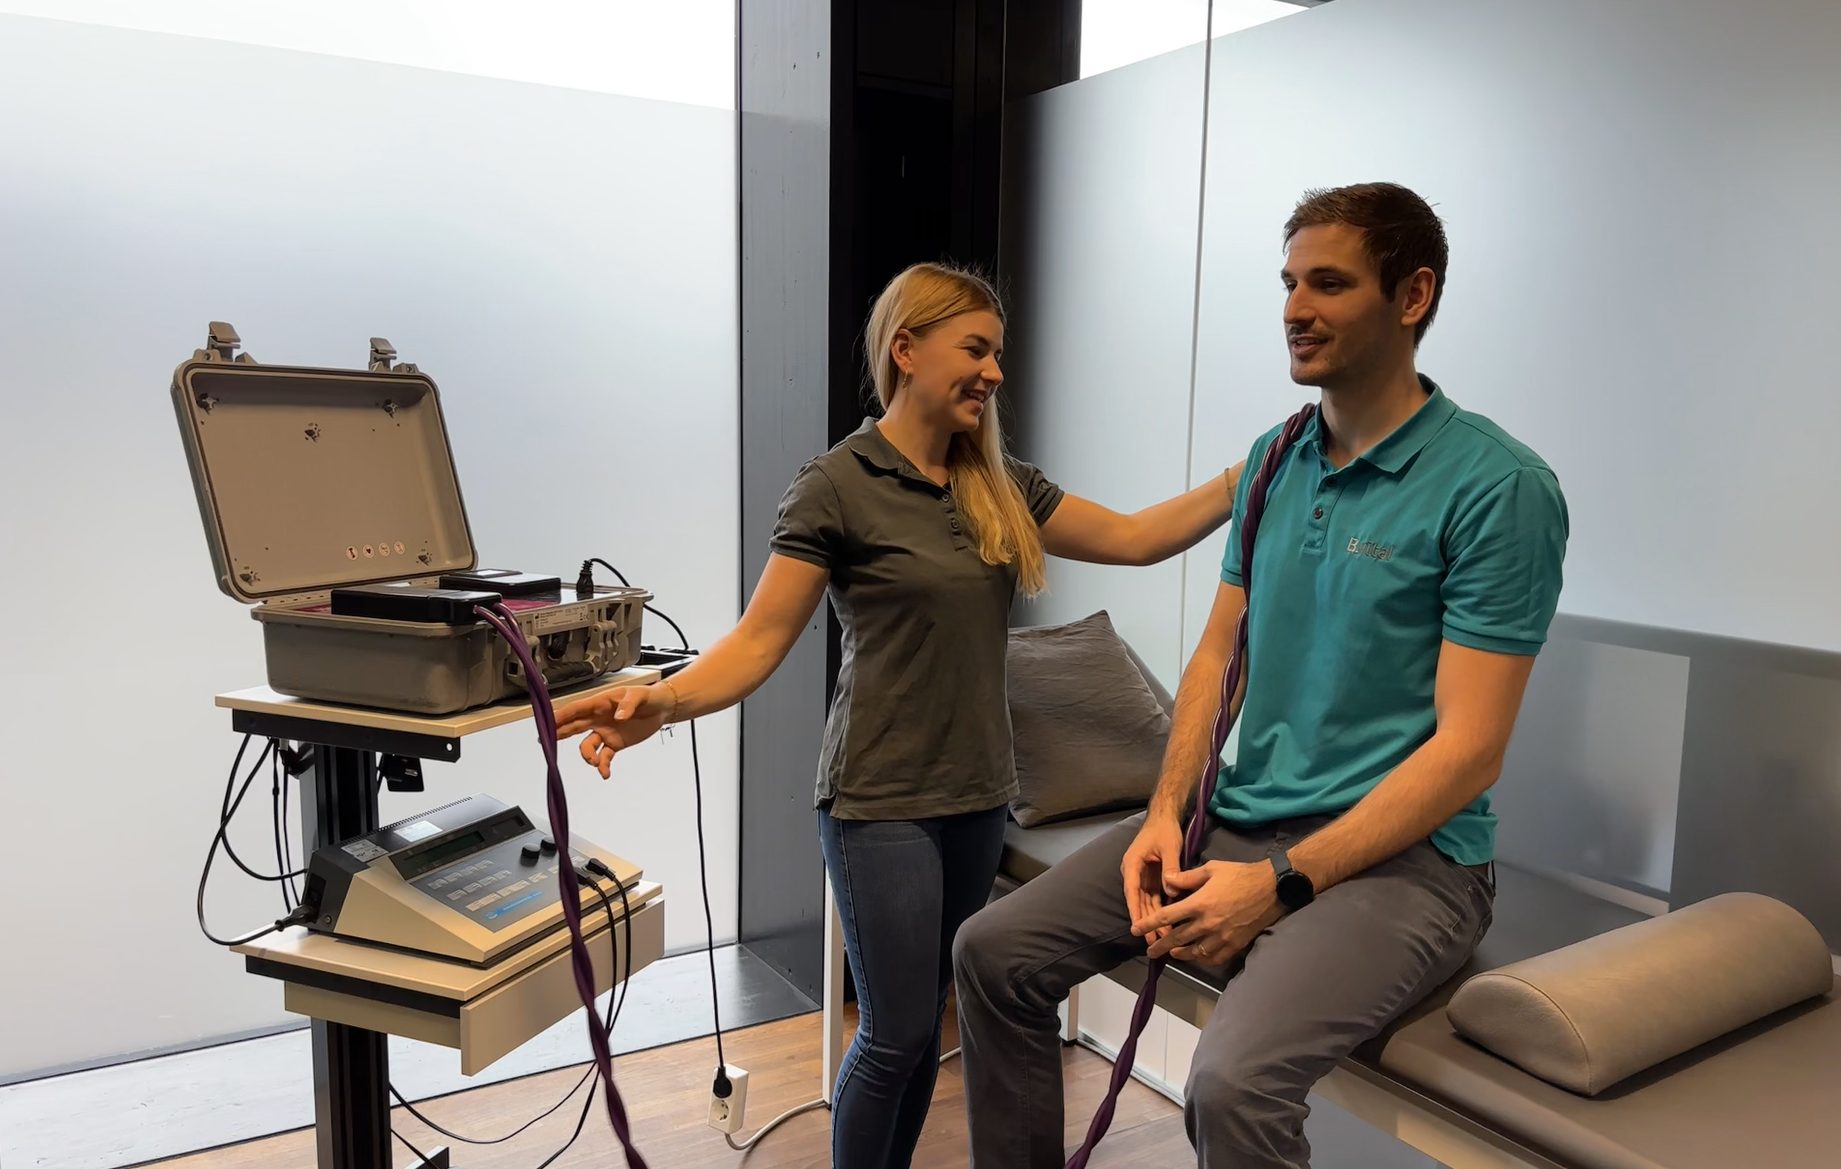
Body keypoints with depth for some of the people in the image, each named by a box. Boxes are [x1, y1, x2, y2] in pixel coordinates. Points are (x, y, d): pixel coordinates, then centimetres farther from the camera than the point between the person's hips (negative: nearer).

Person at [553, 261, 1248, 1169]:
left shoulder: (1001, 485, 8)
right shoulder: (836, 486, -11)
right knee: (896, 1034, 0)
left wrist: (1245, 479, 3)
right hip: (881, 801, -6)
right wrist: (659, 701, -31)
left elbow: (1133, 539, 10)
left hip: (978, 795, 6)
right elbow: (759, 641, -14)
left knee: (923, 1027, 15)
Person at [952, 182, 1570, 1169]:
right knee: (994, 952, -3)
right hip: (1233, 820, 7)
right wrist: (1167, 810, -3)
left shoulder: (1498, 487, -12)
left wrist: (1283, 883, -19)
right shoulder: (1275, 458, 9)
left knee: (1234, 1082, -31)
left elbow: (1469, 749, -15)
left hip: (1397, 855, -6)